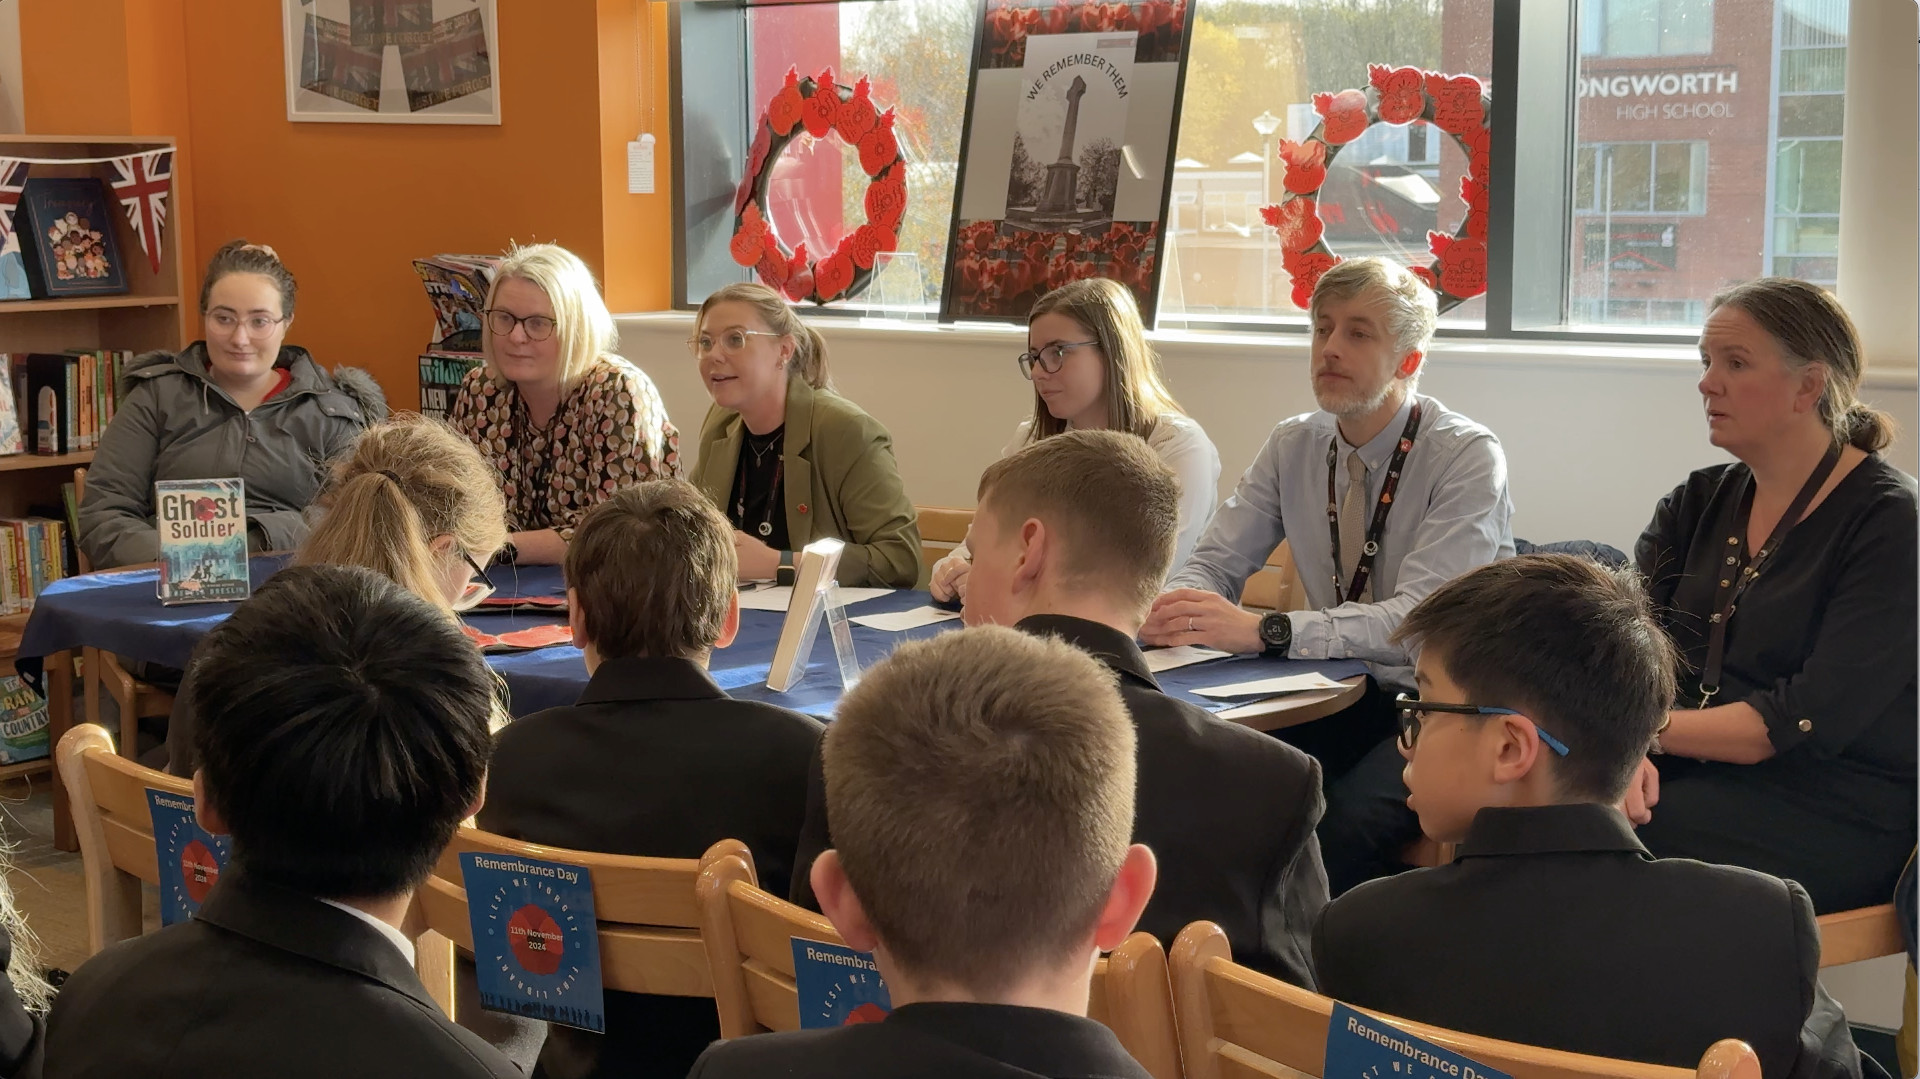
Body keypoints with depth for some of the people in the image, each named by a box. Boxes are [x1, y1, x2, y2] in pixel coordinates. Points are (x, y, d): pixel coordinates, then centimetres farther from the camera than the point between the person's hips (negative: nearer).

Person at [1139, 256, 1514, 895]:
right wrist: (1177, 608, -22)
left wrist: (1264, 631, -36)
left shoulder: (1468, 457, -12)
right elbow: (1214, 563, 4)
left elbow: (1419, 621, -24)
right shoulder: (1293, 447, 7)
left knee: (1346, 819, -33)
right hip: (1340, 696, 5)